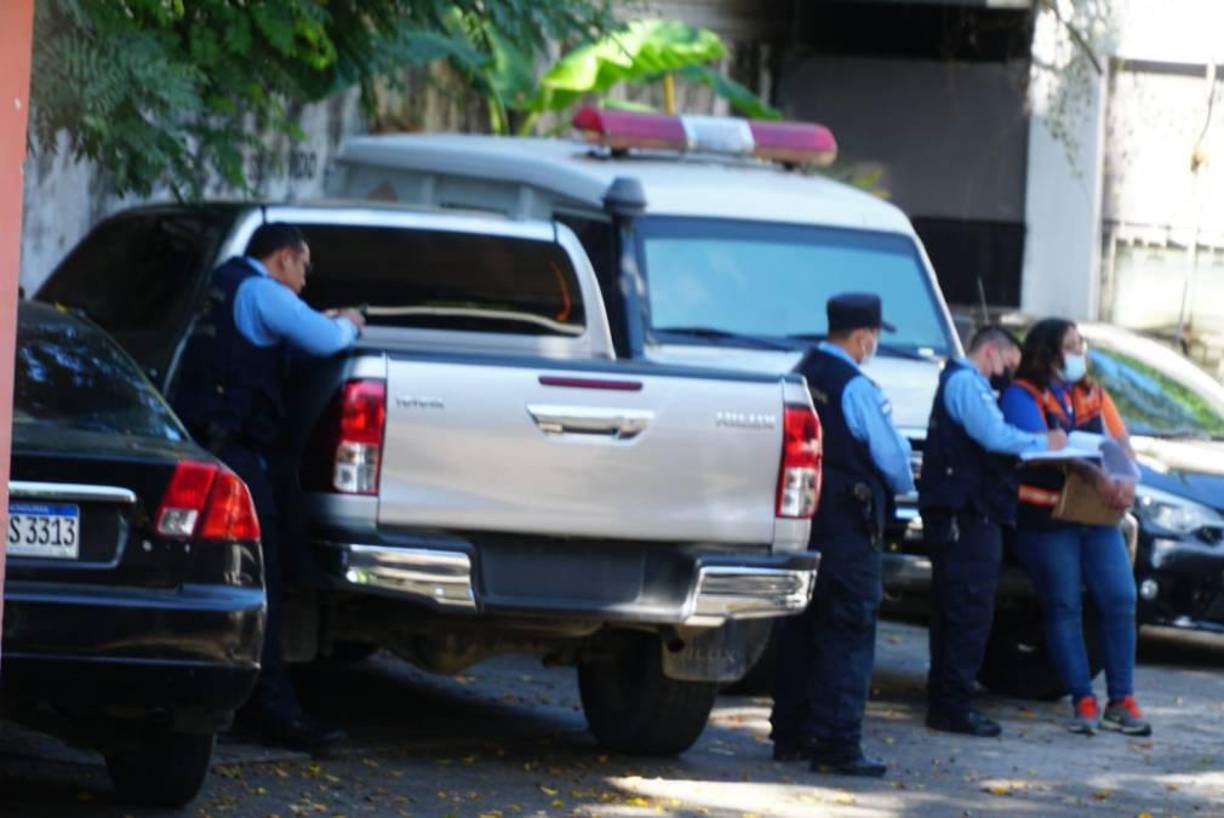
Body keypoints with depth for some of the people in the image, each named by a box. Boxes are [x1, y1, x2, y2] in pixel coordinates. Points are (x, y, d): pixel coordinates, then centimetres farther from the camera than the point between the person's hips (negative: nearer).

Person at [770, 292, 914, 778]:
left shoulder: (801, 375, 9)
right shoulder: (855, 389, -14)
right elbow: (893, 458, -9)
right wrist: (903, 485, 12)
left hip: (804, 519, 8)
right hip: (849, 527, -8)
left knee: (800, 629, 14)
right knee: (848, 634, -5)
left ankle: (790, 736, 20)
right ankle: (837, 745, -8)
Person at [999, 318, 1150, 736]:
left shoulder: (1093, 395, 16)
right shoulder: (1022, 396, -3)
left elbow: (1121, 445, 8)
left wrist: (1125, 482, -15)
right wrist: (1096, 479, -28)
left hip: (1097, 516, 5)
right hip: (1045, 517, -5)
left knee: (1120, 600, -3)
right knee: (1063, 606, -1)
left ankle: (1122, 701, 3)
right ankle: (1084, 702, 4)